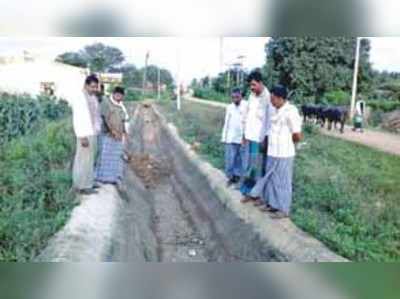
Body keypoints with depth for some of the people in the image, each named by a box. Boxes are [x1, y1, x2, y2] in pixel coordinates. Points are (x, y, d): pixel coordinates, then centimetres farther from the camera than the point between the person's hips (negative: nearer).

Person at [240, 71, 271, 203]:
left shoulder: (267, 97, -14)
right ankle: (249, 192, 23)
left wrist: (266, 139, -16)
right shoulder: (251, 96, 10)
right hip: (249, 138, 7)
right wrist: (244, 135, 15)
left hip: (260, 139, -7)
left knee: (259, 168, 2)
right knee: (247, 167, 11)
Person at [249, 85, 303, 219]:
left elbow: (298, 136, -15)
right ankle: (272, 204, 32)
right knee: (271, 179, 17)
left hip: (284, 154, -8)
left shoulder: (291, 112, -18)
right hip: (272, 152, 8)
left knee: (283, 181, 4)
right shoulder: (274, 110, 6)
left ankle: (284, 209, 17)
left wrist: (287, 142, 1)